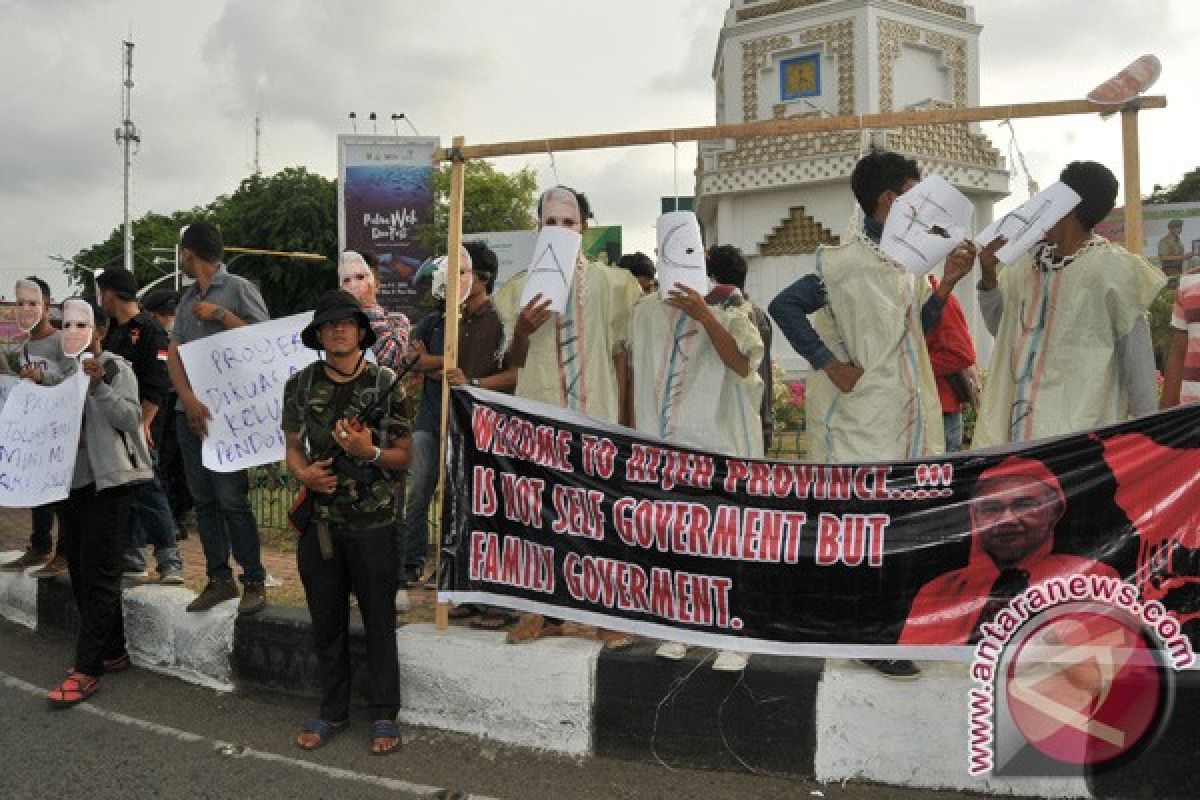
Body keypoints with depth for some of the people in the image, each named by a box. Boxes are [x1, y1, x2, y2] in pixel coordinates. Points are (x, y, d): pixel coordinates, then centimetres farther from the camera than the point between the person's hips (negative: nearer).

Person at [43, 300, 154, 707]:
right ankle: (113, 652, 23)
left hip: (106, 481, -7)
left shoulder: (115, 367, -5)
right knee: (80, 572, 11)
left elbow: (128, 419, -15)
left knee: (98, 575, -7)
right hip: (68, 480, 7)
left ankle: (87, 670, -4)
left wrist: (98, 383, -25)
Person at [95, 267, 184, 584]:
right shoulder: (114, 332, 18)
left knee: (146, 490, -11)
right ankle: (132, 556, 19)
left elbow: (156, 385, -16)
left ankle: (169, 559, -7)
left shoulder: (149, 330, -9)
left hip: (140, 427, -9)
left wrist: (143, 424, -22)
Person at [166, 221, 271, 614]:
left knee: (232, 500, -7)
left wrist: (221, 315, -12)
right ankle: (219, 578, 16)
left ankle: (254, 581, 3)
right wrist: (189, 401, -11)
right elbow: (173, 356, 5)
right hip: (189, 412, 7)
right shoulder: (186, 300, 16)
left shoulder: (239, 289, -3)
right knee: (203, 501, 8)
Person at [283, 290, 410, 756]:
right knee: (326, 620, 13)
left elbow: (405, 455, -1)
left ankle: (384, 715, 20)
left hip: (373, 521, -3)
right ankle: (332, 712, 29)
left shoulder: (385, 384, -4)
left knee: (379, 620, 6)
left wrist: (369, 453, -20)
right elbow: (293, 446, 12)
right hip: (318, 519, 3)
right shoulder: (300, 385, 5)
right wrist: (303, 472, -9)